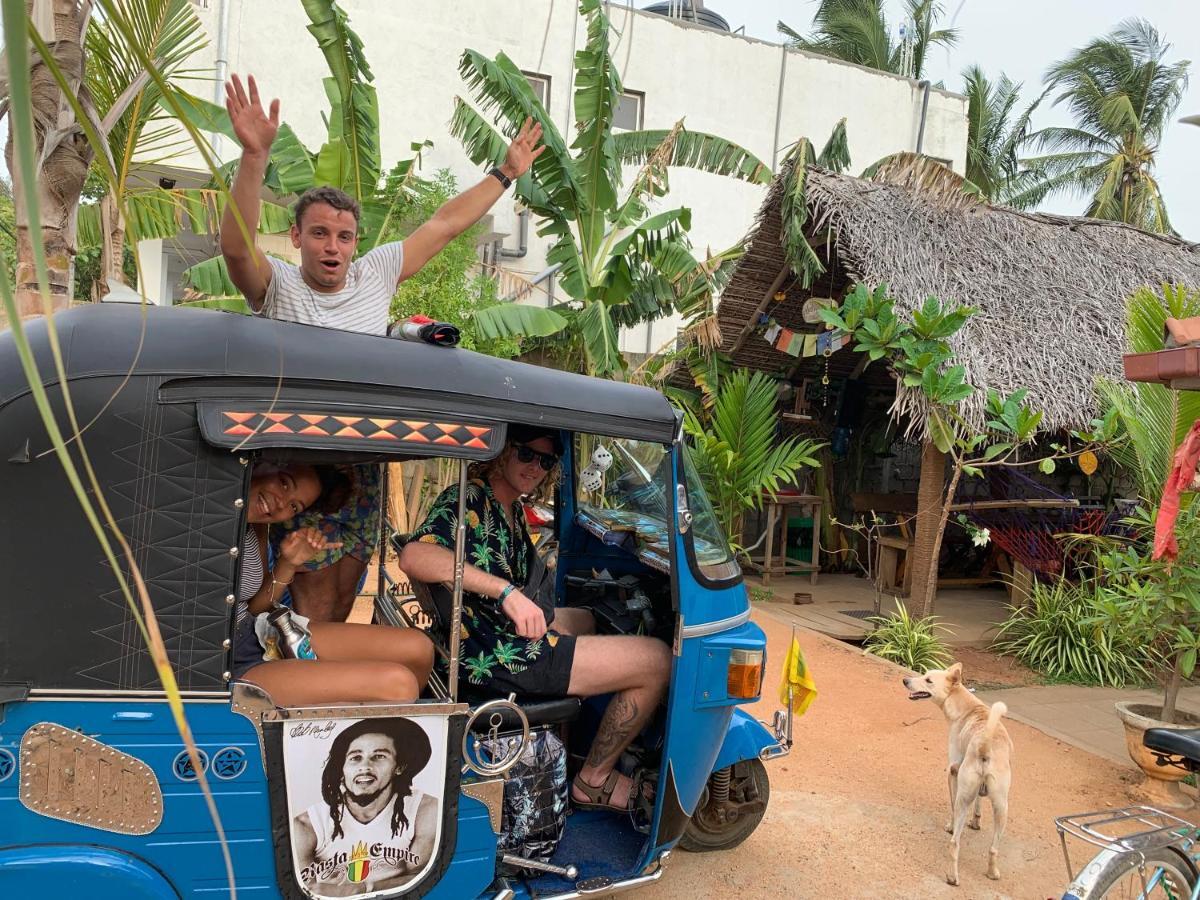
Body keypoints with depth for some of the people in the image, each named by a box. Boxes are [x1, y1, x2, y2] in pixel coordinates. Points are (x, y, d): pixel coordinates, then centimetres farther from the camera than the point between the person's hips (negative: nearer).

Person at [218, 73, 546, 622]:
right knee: (315, 609, 0)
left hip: (364, 469, 5)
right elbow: (236, 246, -27)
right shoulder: (277, 286, -6)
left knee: (342, 605, 15)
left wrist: (506, 173, 15)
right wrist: (255, 155, -38)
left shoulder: (375, 274, 6)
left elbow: (445, 225, 10)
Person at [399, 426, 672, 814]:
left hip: (505, 635, 10)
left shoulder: (512, 510, 12)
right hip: (498, 656, -10)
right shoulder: (466, 500, -15)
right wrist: (507, 591, -39)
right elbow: (413, 556, -35)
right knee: (657, 659, -9)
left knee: (584, 619, 37)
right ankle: (593, 780, 7)